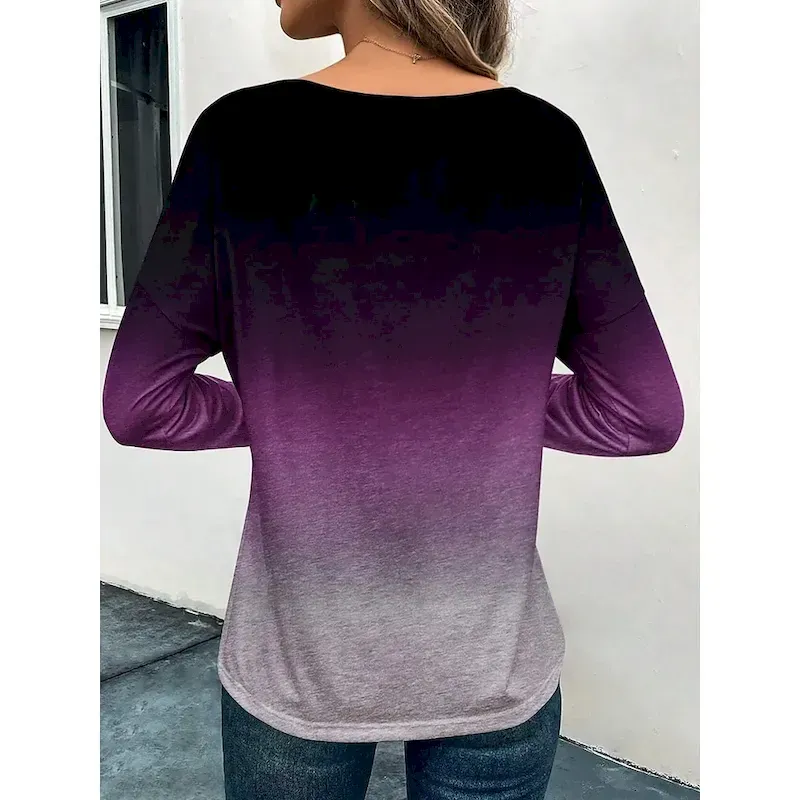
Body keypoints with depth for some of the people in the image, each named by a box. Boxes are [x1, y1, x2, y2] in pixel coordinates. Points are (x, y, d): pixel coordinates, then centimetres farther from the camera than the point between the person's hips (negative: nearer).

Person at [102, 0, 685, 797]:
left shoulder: (243, 133, -13)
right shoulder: (545, 139, -8)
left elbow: (138, 404, -9)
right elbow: (645, 416, -5)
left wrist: (280, 414, 3)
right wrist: (489, 407, 4)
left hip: (296, 663, 0)